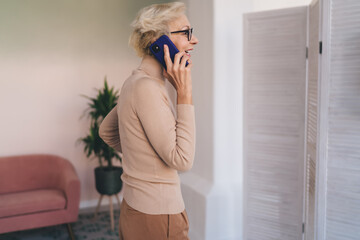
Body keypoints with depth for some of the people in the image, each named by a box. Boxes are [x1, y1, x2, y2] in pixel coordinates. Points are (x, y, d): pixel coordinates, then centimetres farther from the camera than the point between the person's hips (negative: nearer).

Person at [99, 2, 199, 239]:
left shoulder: (135, 82, 6)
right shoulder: (147, 88, -23)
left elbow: (106, 131, 18)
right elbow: (182, 159, -24)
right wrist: (184, 92, -22)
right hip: (156, 219, -9)